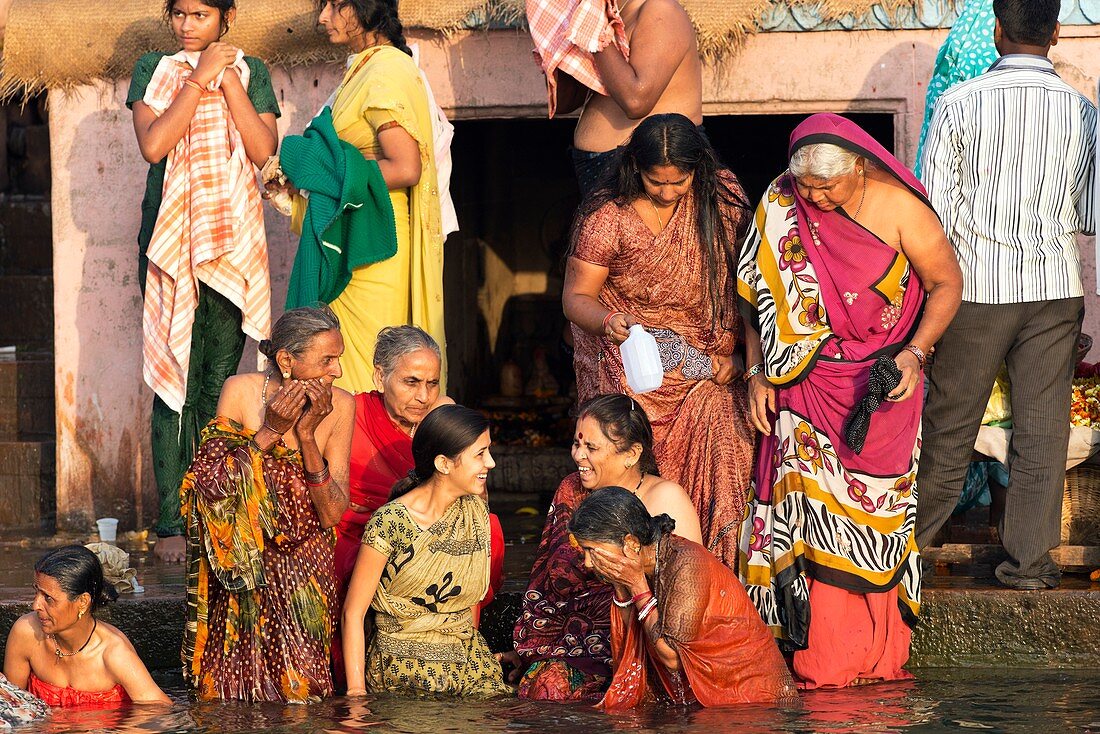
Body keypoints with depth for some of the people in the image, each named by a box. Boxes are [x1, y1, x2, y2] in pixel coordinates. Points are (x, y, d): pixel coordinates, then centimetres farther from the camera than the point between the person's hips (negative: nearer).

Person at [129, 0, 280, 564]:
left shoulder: (250, 72, 10)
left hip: (232, 241, 2)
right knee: (174, 382, -7)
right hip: (170, 241, -1)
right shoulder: (154, 70, 6)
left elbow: (263, 149, -4)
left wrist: (228, 79, -7)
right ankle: (170, 523, -7)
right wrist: (200, 78, -10)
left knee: (219, 385, 1)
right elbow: (153, 144, -10)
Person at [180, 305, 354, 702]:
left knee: (296, 684, -13)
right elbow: (209, 485, -15)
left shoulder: (340, 406, -8)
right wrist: (271, 431, -22)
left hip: (302, 566, 1)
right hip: (240, 563, -1)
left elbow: (332, 514, -11)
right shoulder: (242, 391, -11)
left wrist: (307, 436, -22)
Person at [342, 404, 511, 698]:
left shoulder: (475, 509, 6)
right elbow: (353, 613, -10)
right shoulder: (391, 523, -13)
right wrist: (356, 692, -15)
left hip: (467, 664, 5)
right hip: (405, 671, -5)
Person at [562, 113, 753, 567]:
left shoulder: (722, 199, -3)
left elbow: (742, 281, 6)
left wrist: (729, 352, -1)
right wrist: (607, 321, -29)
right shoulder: (608, 219, -11)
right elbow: (576, 297, -7)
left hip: (706, 367, 3)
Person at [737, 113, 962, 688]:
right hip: (807, 386, 2)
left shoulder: (899, 209, -11)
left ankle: (878, 655, 9)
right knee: (810, 509, -5)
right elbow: (757, 295, 7)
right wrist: (757, 371, 2)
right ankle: (817, 657, 0)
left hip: (880, 385, -1)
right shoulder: (780, 208, -4)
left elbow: (946, 282, -2)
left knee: (877, 516, 1)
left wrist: (915, 353, -14)